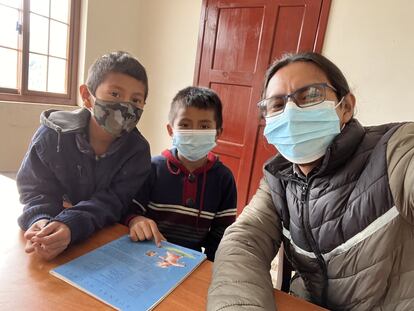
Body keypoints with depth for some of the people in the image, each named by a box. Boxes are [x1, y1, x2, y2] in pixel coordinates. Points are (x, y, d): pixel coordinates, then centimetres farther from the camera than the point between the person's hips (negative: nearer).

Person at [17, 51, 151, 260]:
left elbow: (113, 202, -17)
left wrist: (70, 225, -33)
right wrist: (40, 221, -29)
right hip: (52, 234, 2)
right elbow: (37, 189, -8)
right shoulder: (53, 134, -9)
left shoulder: (137, 150, -12)